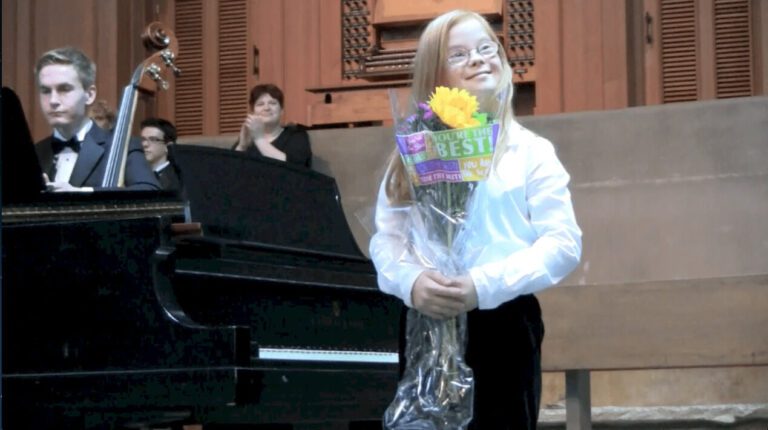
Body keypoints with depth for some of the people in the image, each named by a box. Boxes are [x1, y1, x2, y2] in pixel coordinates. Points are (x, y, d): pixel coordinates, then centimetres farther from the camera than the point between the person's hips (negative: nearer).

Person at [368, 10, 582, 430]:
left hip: (503, 324, -2)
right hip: (426, 325, 3)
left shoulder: (530, 151, 3)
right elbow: (386, 238, 5)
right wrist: (411, 281, -18)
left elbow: (563, 242, -7)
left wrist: (484, 286, -20)